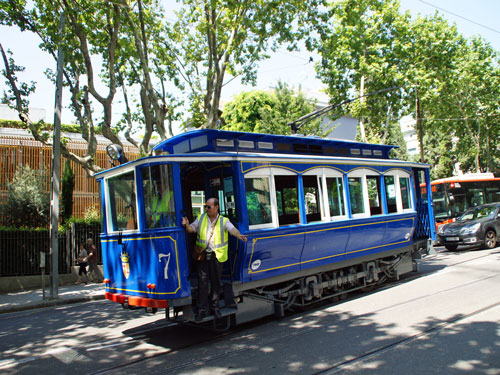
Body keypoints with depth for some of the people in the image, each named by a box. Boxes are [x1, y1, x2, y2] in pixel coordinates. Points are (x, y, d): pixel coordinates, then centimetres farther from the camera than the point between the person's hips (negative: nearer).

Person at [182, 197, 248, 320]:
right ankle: (202, 309, 8)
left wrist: (239, 235, -35)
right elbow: (192, 229, 9)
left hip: (216, 255, -1)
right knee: (202, 282, -1)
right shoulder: (201, 218, 10)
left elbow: (232, 229, -14)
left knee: (216, 282, 7)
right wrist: (187, 225, -14)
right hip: (202, 254, 1)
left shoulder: (224, 221, 3)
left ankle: (215, 307, 22)